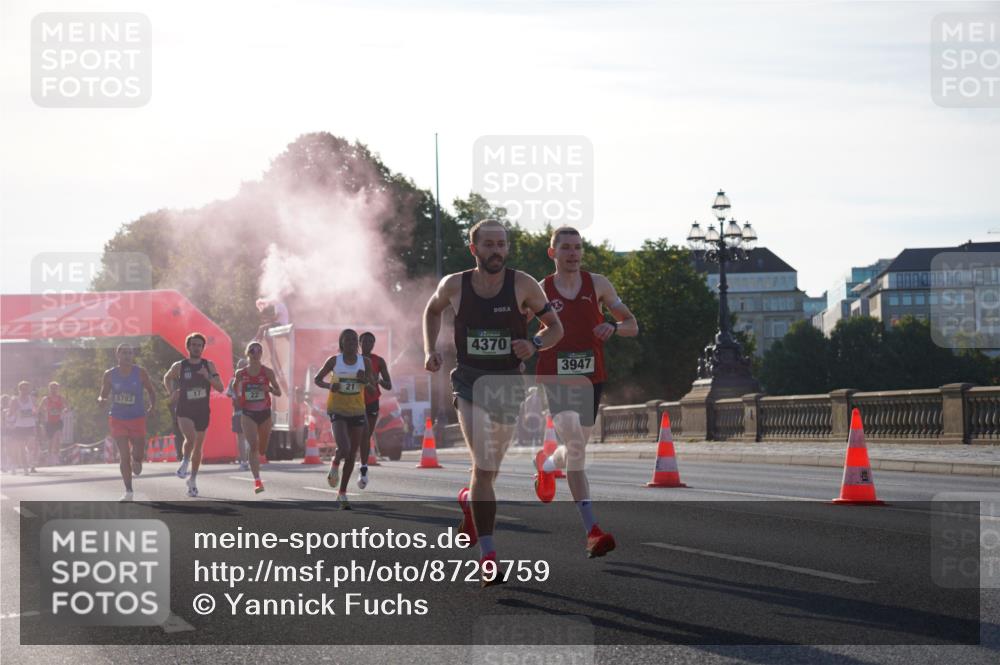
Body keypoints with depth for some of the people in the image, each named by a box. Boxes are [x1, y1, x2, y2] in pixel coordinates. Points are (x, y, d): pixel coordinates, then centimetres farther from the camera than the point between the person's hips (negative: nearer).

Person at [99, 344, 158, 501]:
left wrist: (152, 404, -13)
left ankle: (136, 458, 43)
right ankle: (128, 491, -1)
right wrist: (101, 400, -19)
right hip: (117, 418, 0)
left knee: (138, 455, 3)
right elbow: (103, 395, 5)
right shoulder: (109, 375, -1)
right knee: (124, 455, -9)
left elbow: (151, 391, 6)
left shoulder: (140, 373, -3)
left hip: (137, 418, 0)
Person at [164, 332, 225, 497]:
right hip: (184, 411, -2)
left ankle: (193, 480, 25)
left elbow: (221, 388, -5)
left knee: (198, 447, 10)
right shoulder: (179, 366, -3)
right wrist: (172, 393, 1)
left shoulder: (209, 366, 0)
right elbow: (167, 378, 17)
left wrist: (208, 376, -21)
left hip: (202, 412, 2)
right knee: (190, 438, -27)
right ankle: (185, 462, 2)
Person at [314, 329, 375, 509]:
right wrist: (329, 385, -16)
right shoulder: (334, 361, -3)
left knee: (352, 454, 7)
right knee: (344, 448, -23)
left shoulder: (365, 362, 1)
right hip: (337, 410, -3)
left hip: (357, 411, 3)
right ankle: (335, 465, 13)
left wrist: (366, 379, -19)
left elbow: (373, 385, 3)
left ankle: (342, 494, 20)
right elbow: (317, 379, 5)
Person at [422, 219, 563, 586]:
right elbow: (432, 310, 20)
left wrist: (535, 344, -18)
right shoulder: (454, 285, -2)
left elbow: (555, 327, 3)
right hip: (470, 383, -2)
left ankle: (470, 501, 53)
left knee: (490, 466, 16)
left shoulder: (523, 285, -5)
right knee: (485, 466, -17)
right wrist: (430, 350, 6)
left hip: (508, 384, 2)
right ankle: (488, 557, -15)